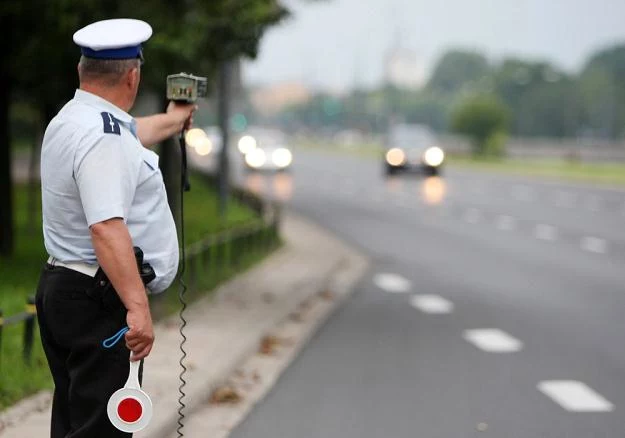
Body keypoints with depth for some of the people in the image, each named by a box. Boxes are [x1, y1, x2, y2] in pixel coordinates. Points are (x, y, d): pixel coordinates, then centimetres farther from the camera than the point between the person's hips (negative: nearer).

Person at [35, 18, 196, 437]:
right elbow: (107, 229, -30)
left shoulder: (73, 119, 13)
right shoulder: (102, 138, -20)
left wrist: (171, 121, 54)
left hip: (62, 288, 11)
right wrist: (137, 305, -32)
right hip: (98, 301, -11)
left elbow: (131, 133, 36)